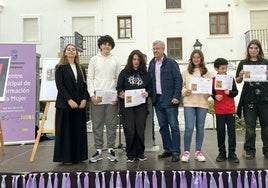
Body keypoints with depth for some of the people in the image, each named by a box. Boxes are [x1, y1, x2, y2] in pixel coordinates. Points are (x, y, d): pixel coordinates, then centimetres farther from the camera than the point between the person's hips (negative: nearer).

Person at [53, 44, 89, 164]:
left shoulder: (80, 68, 15)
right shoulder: (60, 68, 1)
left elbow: (84, 85, 10)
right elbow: (60, 86, -8)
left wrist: (84, 99, -5)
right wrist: (69, 100, -17)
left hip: (79, 104, 5)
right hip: (65, 104, -4)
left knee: (79, 130, 6)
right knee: (66, 130, -1)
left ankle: (78, 155, 15)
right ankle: (66, 157, 8)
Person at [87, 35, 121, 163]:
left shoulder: (115, 60, 9)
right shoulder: (94, 59, 8)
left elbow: (119, 79, 7)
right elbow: (90, 79, 5)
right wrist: (92, 94, -6)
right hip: (97, 96, 0)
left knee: (112, 124, 3)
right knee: (97, 124, 3)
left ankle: (111, 150, 13)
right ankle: (98, 150, 11)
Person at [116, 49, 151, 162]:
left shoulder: (145, 73, 9)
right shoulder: (124, 72, 5)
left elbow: (150, 87, 10)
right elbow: (119, 87, 4)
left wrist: (147, 93, -10)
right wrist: (121, 93, -16)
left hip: (141, 105, 1)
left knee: (140, 129, 2)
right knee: (129, 130, -3)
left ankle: (140, 153, 16)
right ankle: (130, 154, 10)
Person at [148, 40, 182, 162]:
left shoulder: (171, 63, -5)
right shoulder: (151, 64, 12)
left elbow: (178, 80, -9)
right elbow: (149, 81, 14)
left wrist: (176, 97, -15)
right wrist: (150, 95, 4)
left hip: (169, 100, -6)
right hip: (157, 100, 6)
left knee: (174, 126, -2)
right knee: (163, 126, 11)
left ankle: (175, 152, 4)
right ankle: (167, 150, 22)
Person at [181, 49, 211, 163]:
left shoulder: (206, 72, 12)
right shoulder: (186, 72, 9)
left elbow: (211, 86, 10)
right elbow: (181, 86, 6)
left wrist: (209, 94, -9)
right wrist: (185, 92, -14)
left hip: (202, 103, 2)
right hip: (189, 102, -2)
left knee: (200, 128, 7)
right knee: (189, 127, -8)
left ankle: (198, 151, 18)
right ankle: (186, 151, 5)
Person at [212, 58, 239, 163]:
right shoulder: (213, 80, 1)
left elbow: (236, 92, 3)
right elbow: (211, 93, 7)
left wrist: (230, 93, -16)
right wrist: (215, 96, -13)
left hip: (230, 109, 0)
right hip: (219, 110, 0)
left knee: (231, 131, 2)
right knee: (220, 131, 5)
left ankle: (232, 153, 10)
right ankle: (222, 153, 17)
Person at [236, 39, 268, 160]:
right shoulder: (243, 63, 9)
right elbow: (238, 81, 9)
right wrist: (240, 76, -12)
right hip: (249, 99, 0)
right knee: (250, 126, 4)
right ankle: (250, 150, 12)